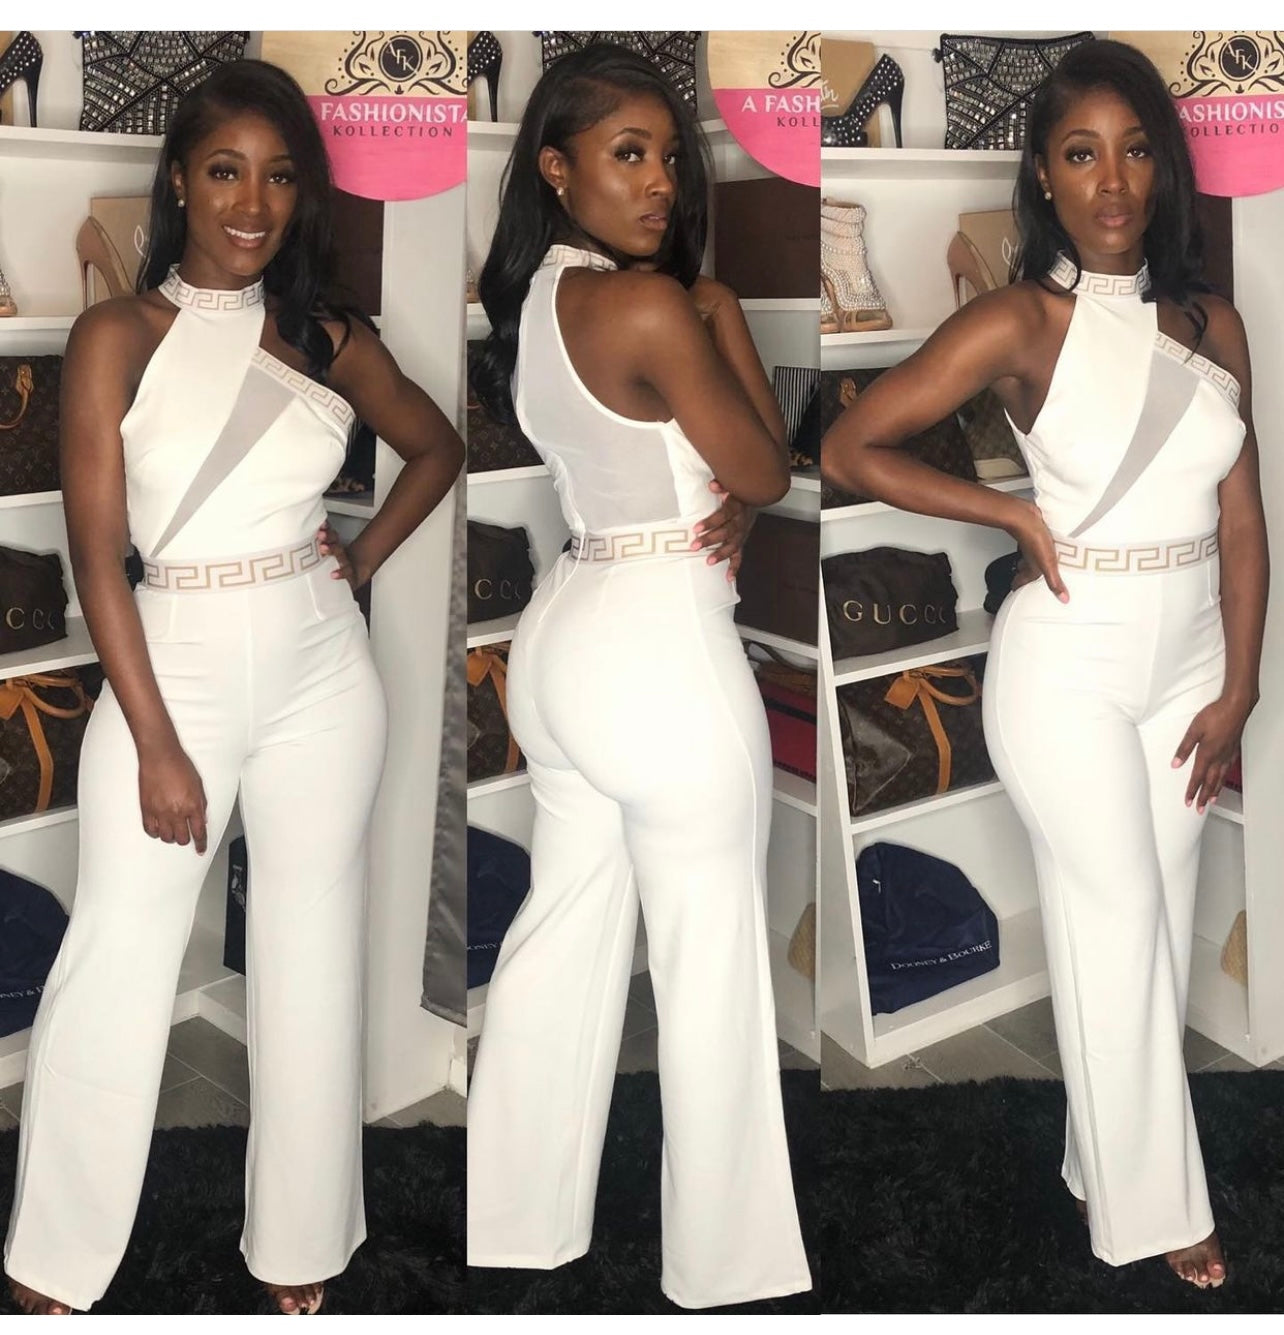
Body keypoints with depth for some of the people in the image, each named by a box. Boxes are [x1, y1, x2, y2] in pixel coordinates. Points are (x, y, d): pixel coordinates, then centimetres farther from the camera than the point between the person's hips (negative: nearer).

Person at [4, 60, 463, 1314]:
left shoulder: (329, 337, 4)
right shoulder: (117, 335, -6)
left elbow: (438, 446, 21)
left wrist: (367, 555, 5)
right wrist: (158, 748, -14)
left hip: (322, 670, 3)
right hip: (176, 664, -3)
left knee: (311, 955, 11)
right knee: (116, 964, 2)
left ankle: (298, 1243, 28)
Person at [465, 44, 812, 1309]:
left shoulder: (534, 298, 9)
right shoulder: (651, 305, -18)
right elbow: (766, 473, -9)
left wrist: (712, 504, -6)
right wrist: (726, 312, -1)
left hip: (564, 634, 9)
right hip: (662, 650, -9)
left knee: (562, 933, 17)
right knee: (712, 967, 5)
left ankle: (518, 1223, 30)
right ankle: (727, 1261, 19)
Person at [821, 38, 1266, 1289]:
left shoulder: (1211, 324, 3)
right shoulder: (1015, 324, -11)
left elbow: (1241, 518, 5)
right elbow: (849, 448, -10)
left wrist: (1236, 688, 1)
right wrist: (1015, 515, -11)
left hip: (1188, 659, 5)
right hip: (1068, 664, -5)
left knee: (1159, 923, 13)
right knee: (1118, 924, 2)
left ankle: (1104, 1157, 31)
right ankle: (1150, 1203, 18)